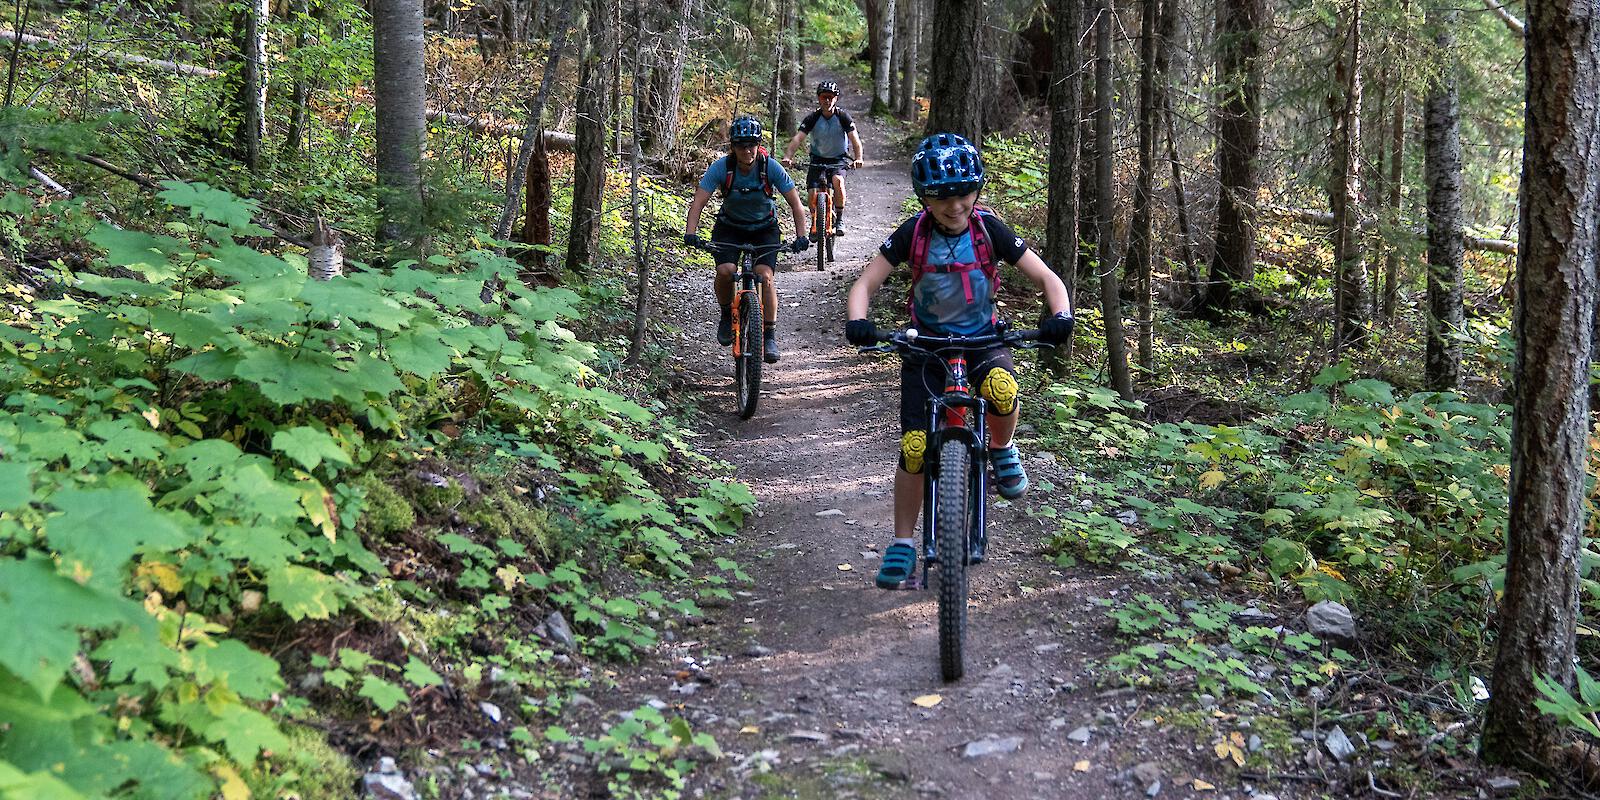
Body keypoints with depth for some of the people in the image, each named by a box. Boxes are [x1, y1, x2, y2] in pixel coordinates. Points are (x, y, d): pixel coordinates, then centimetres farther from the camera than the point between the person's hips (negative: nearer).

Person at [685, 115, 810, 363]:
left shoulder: (771, 168, -21)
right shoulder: (721, 167, -21)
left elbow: (795, 204, -18)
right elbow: (698, 202, -24)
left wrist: (801, 236, -31)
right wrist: (690, 233, -39)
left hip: (764, 229, 0)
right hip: (730, 228, 1)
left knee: (764, 275, -21)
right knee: (725, 271, -25)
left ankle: (770, 335, -7)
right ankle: (727, 315, 4)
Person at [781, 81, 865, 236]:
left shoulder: (843, 117, -14)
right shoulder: (812, 118, -13)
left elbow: (855, 139, -23)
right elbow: (797, 139, -23)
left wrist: (858, 158, -42)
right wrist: (787, 157, -41)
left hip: (838, 159, -1)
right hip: (818, 159, 1)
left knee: (838, 181, -33)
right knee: (812, 195, -16)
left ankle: (839, 219, -13)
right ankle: (816, 221, 15)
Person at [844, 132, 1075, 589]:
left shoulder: (989, 230, -14)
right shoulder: (913, 233, -14)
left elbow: (1048, 280, -12)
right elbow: (865, 283, -12)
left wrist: (1060, 316, -34)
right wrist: (857, 321, -34)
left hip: (982, 339, 0)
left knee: (1002, 389, -36)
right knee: (915, 447, -9)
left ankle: (1001, 450, -1)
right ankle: (902, 544, 9)